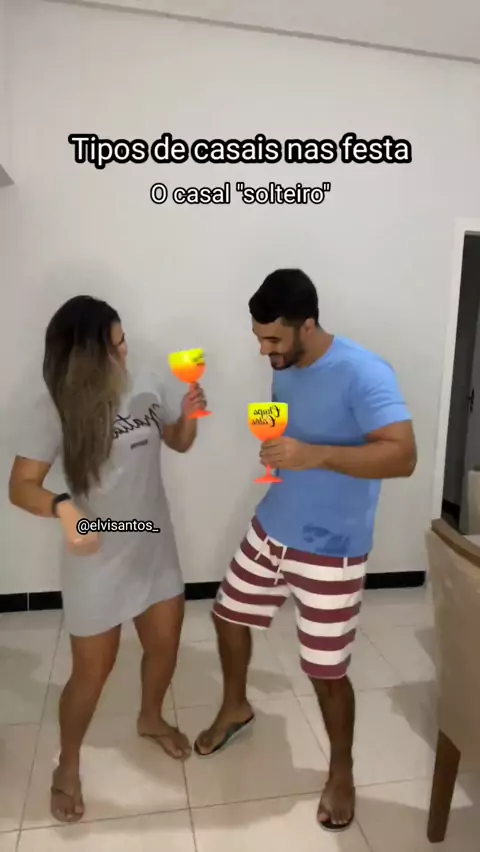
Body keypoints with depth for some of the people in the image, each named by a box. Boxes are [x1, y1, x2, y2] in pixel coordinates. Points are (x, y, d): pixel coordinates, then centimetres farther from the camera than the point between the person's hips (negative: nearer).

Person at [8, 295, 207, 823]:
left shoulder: (146, 387, -5)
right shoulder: (55, 409, -18)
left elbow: (179, 443, 9)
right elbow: (20, 486, -19)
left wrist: (189, 414, -12)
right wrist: (63, 507, -39)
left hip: (155, 547, 5)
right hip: (98, 560, -4)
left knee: (165, 644, 20)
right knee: (93, 670, 10)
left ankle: (150, 719, 51)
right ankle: (67, 768, 39)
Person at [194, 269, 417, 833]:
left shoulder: (363, 373, -22)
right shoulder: (285, 370, 2)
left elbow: (403, 455, -30)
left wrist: (315, 455, -39)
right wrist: (273, 446, -1)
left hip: (329, 553, -7)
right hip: (269, 531, 8)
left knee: (327, 672, 6)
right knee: (229, 615, 21)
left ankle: (341, 772, 36)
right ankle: (235, 708, 50)